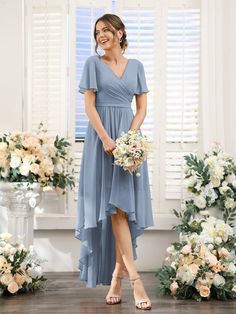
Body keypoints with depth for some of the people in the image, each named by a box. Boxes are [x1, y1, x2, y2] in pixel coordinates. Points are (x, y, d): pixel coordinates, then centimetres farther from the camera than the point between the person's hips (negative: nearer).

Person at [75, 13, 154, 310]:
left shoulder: (136, 66, 13)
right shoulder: (93, 63, 5)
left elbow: (142, 108, 9)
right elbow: (89, 105, -2)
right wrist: (107, 139, -14)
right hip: (101, 138, -3)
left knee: (125, 206, -1)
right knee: (116, 207, -9)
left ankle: (116, 277, 7)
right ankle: (135, 279, -11)